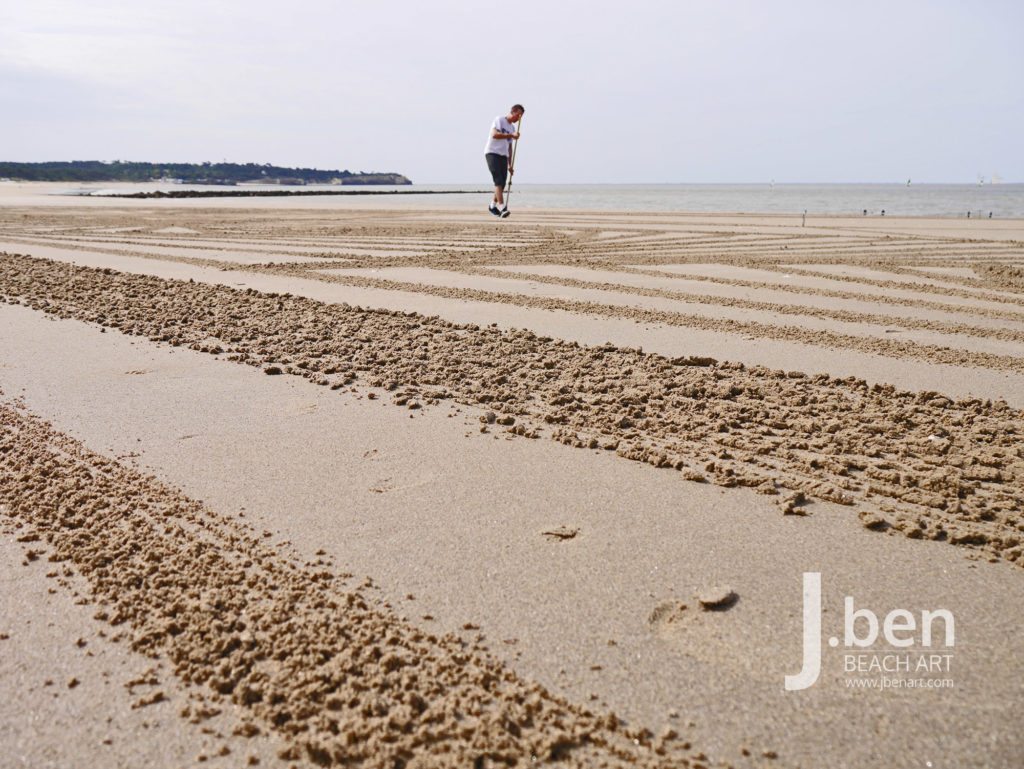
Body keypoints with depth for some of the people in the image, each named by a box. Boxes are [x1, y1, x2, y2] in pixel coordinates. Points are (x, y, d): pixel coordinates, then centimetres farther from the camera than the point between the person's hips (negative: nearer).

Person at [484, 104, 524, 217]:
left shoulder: (512, 128, 21)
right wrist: (512, 135, -20)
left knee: (502, 184, 4)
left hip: (503, 157, 8)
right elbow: (495, 135, -19)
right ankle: (502, 207, -29)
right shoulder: (499, 120, -1)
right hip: (492, 153, -7)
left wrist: (509, 165, 18)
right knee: (499, 181, -20)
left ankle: (493, 206, 23)